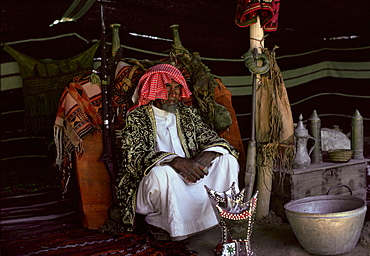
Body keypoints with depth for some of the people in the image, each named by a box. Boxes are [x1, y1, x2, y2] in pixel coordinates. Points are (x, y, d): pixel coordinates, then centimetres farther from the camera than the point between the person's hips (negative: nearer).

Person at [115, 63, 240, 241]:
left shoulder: (188, 114, 15)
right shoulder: (137, 118, 0)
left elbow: (214, 140, 8)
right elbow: (134, 157, -15)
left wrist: (206, 156, -18)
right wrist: (175, 161, -31)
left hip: (189, 181, 5)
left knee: (227, 160, -13)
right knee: (162, 171, -36)